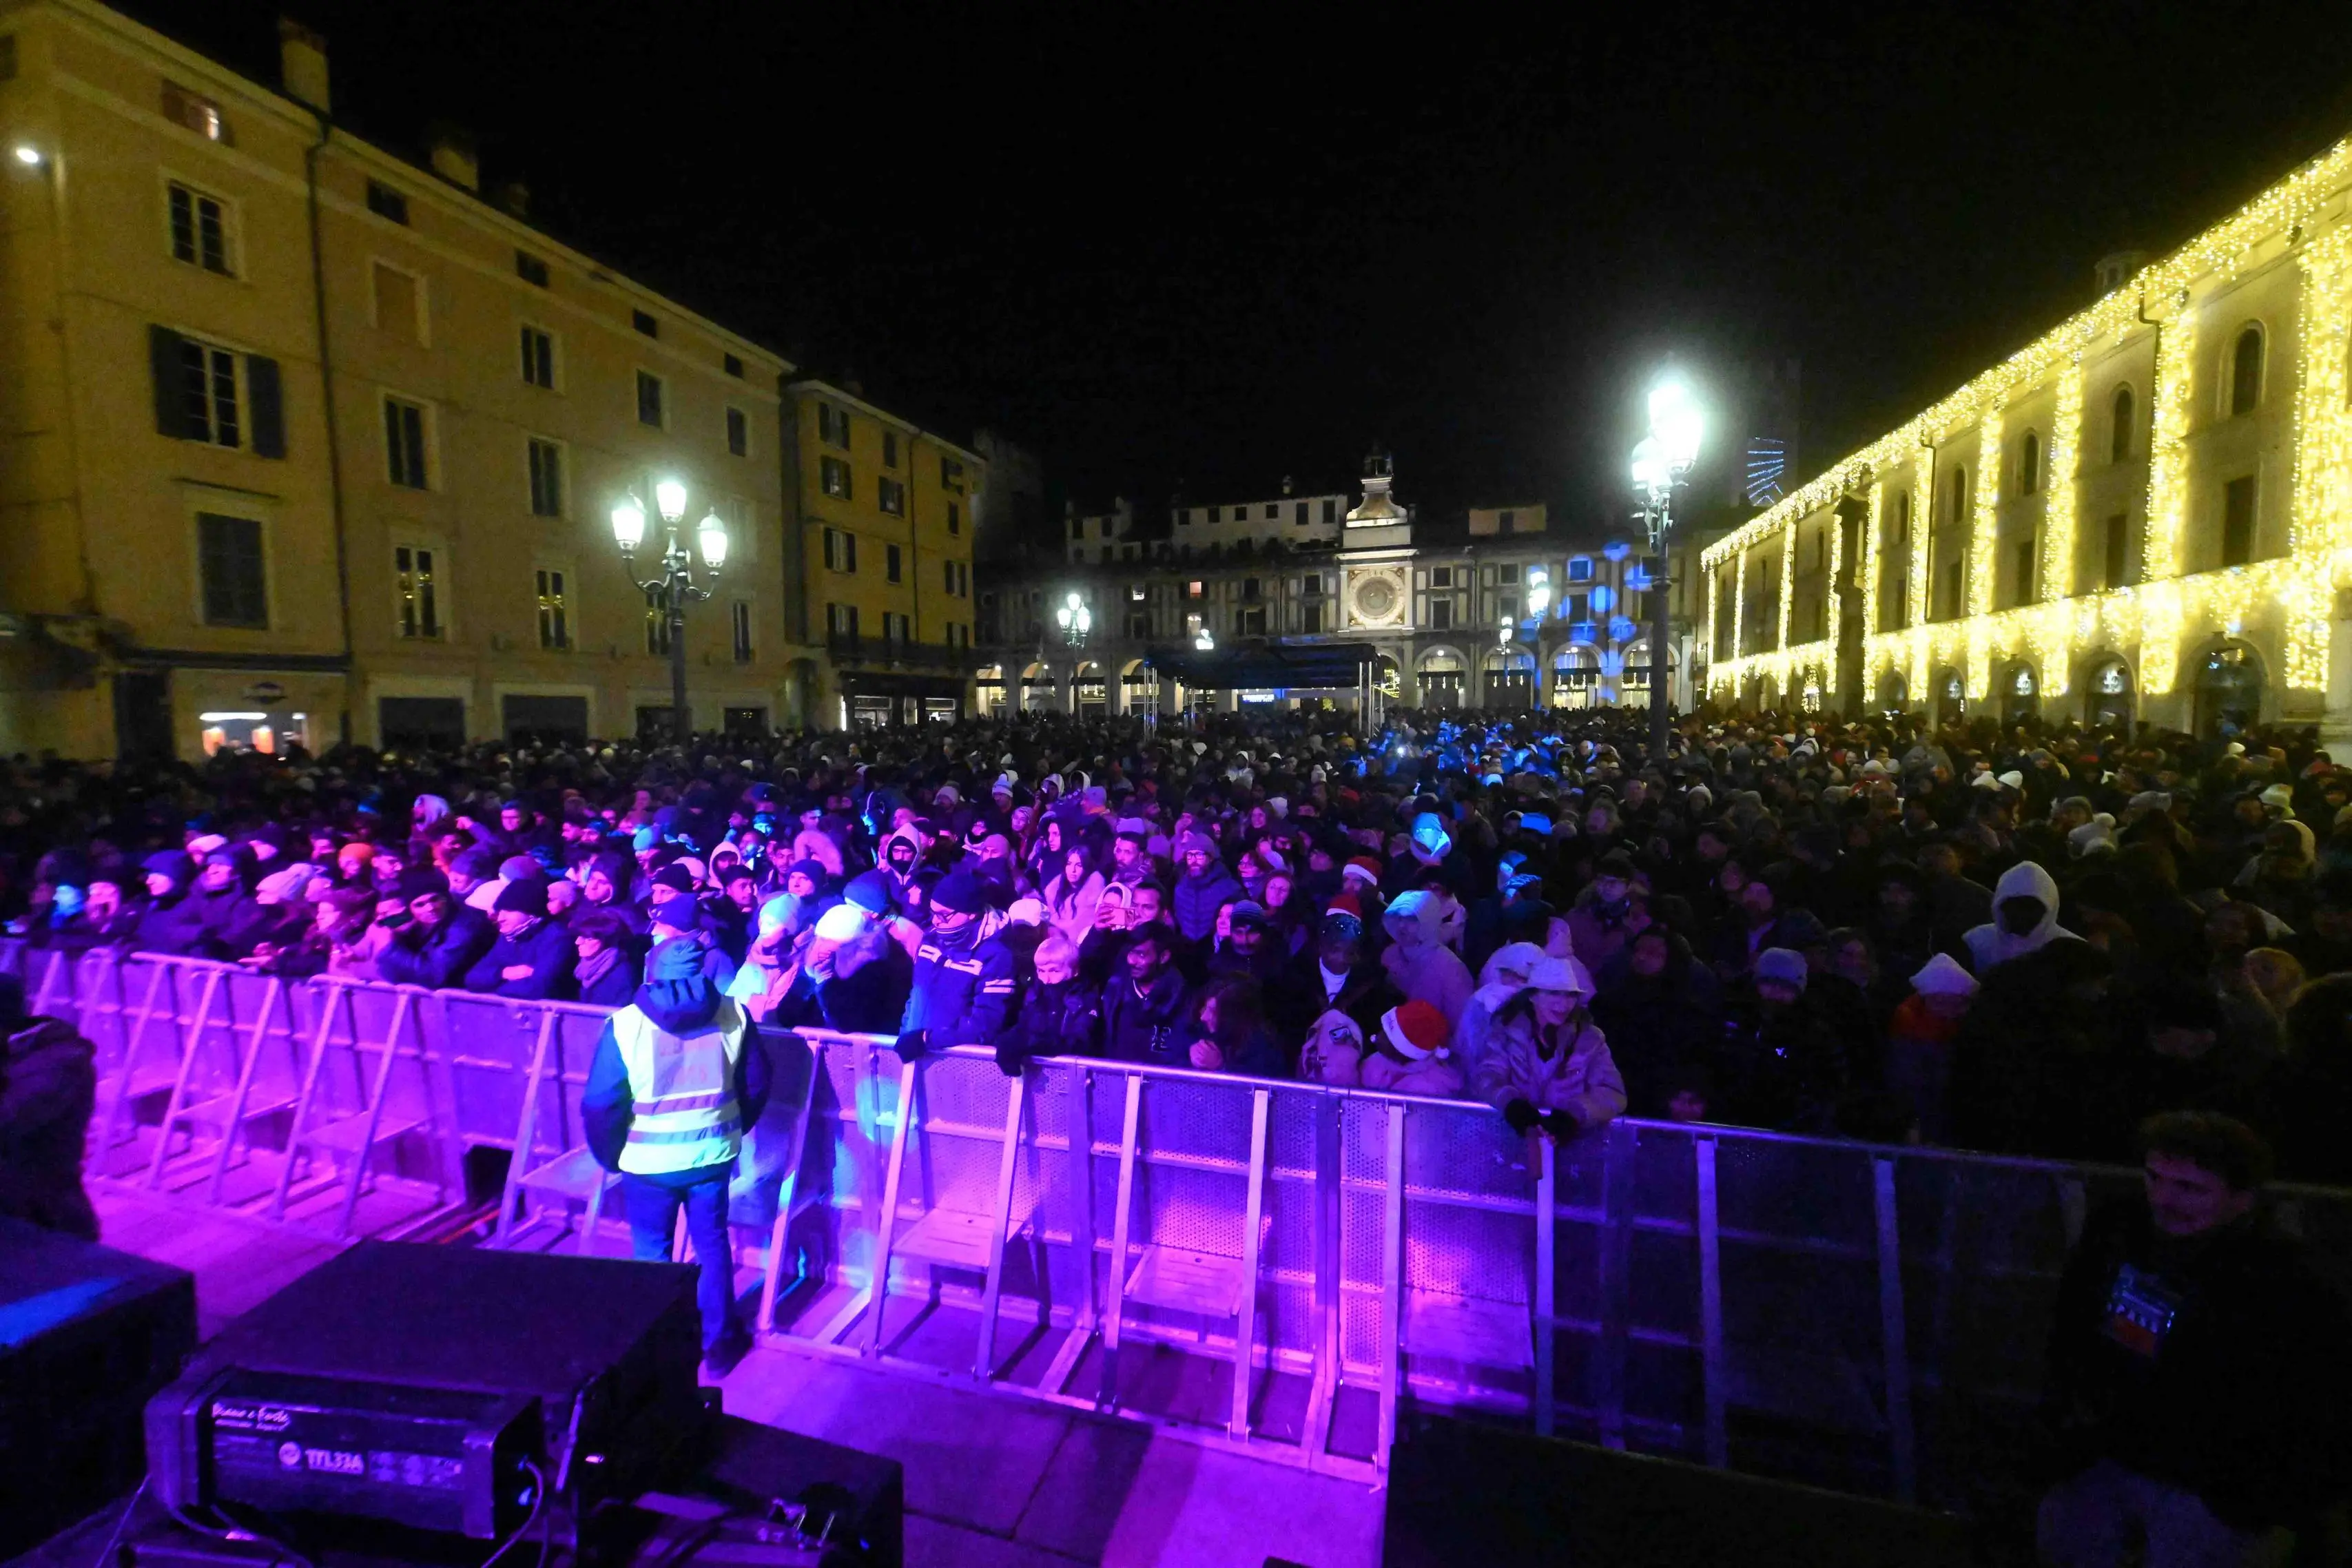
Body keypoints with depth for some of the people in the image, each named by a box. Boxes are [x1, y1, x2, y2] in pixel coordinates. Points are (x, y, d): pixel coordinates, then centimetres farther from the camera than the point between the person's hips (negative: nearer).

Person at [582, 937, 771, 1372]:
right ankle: (719, 1341, 29)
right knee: (713, 1245, 18)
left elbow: (600, 1104, -11)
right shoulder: (734, 1015, -8)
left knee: (651, 1252, 19)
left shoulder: (625, 1025, -15)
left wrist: (611, 1156, 6)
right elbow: (756, 1085, -1)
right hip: (713, 1156, 2)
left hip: (649, 1163, -1)